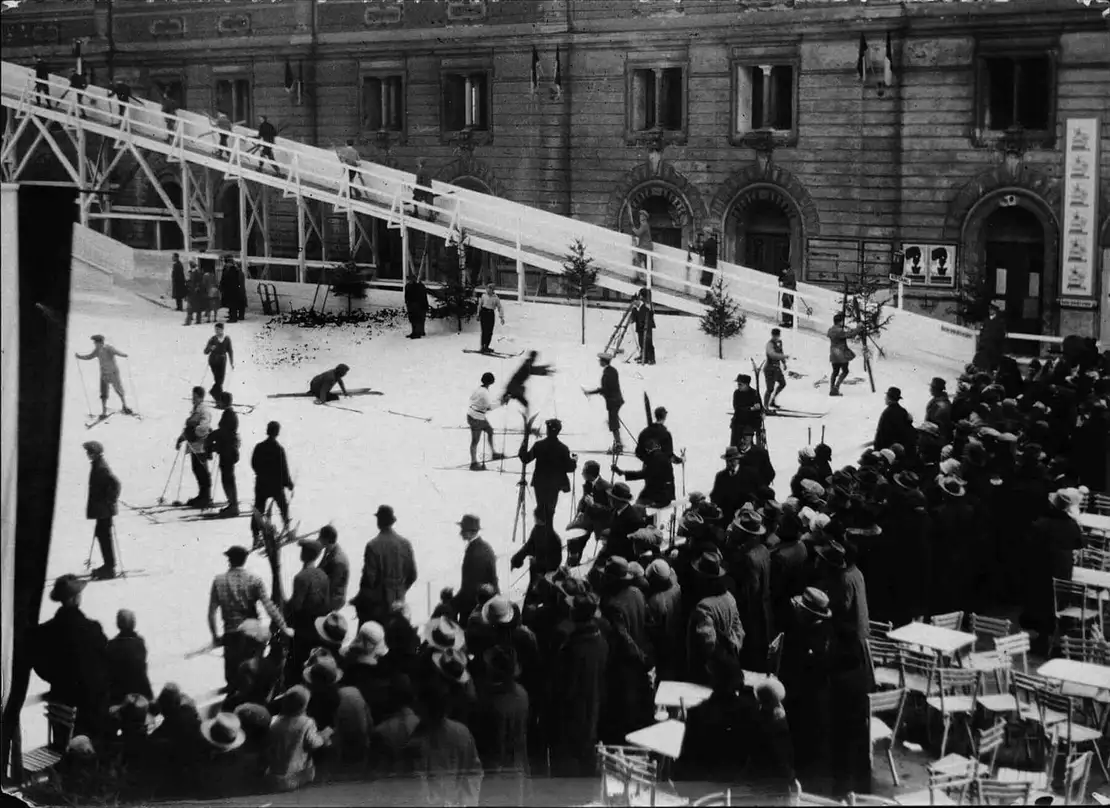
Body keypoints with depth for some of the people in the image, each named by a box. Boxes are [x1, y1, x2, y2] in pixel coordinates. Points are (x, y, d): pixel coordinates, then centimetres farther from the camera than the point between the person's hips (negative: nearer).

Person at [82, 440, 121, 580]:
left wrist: (109, 502, -22)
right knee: (101, 534, 16)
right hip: (102, 509, 10)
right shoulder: (97, 465, 10)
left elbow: (115, 483, -28)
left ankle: (110, 568, 0)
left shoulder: (101, 467, -20)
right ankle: (108, 565, 25)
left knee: (106, 536, -5)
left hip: (104, 509, -10)